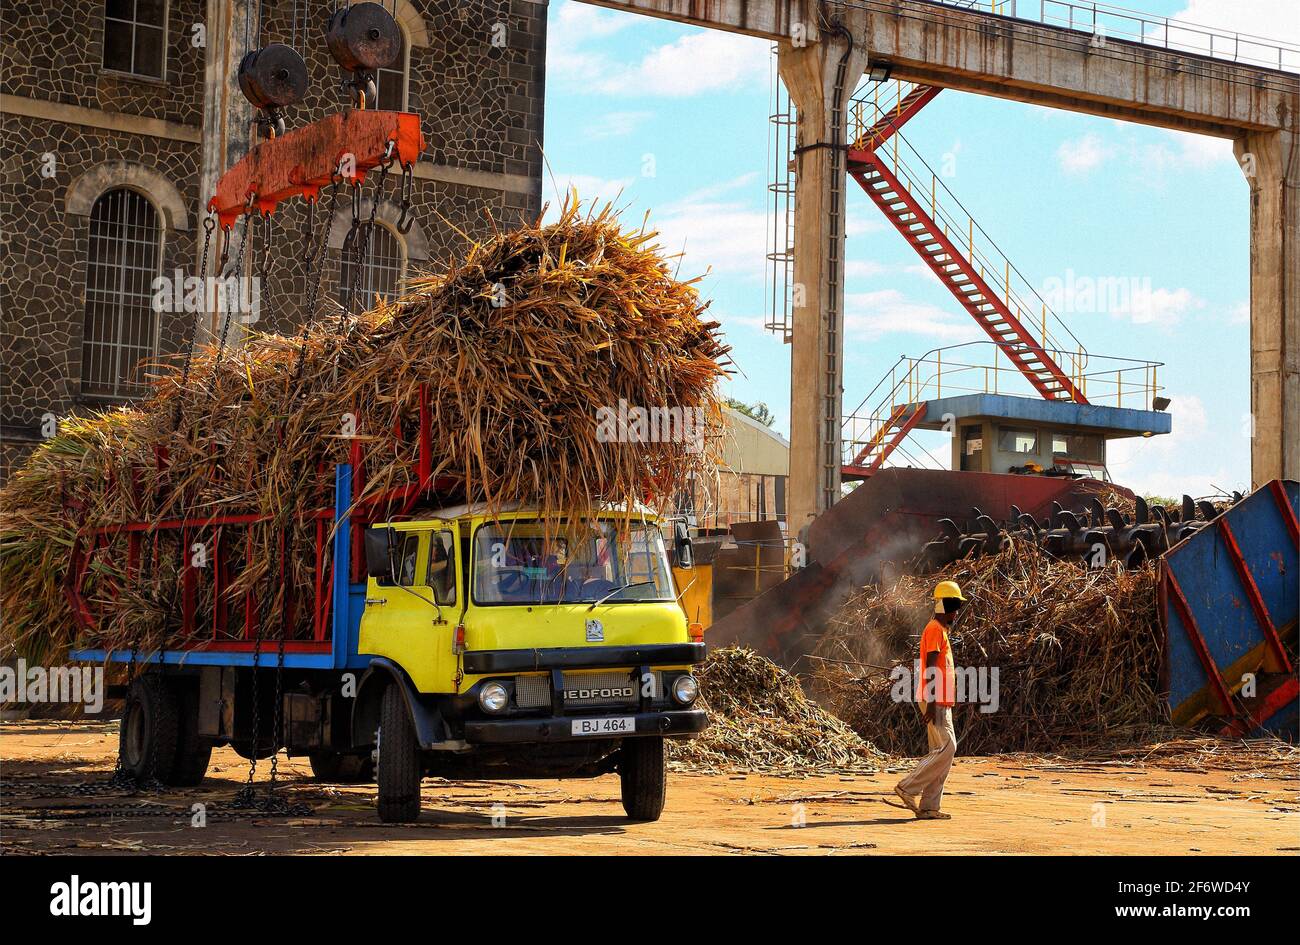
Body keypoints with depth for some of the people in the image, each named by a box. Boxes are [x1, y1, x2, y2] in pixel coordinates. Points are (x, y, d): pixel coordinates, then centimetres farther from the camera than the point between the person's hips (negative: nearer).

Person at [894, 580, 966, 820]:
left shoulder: (941, 630, 20)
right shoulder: (935, 629, -11)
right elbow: (930, 668, -18)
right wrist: (932, 702, -23)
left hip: (941, 701, 10)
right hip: (935, 701, -10)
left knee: (943, 751, 7)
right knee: (946, 749, -13)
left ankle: (929, 807, 7)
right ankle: (908, 788, -9)